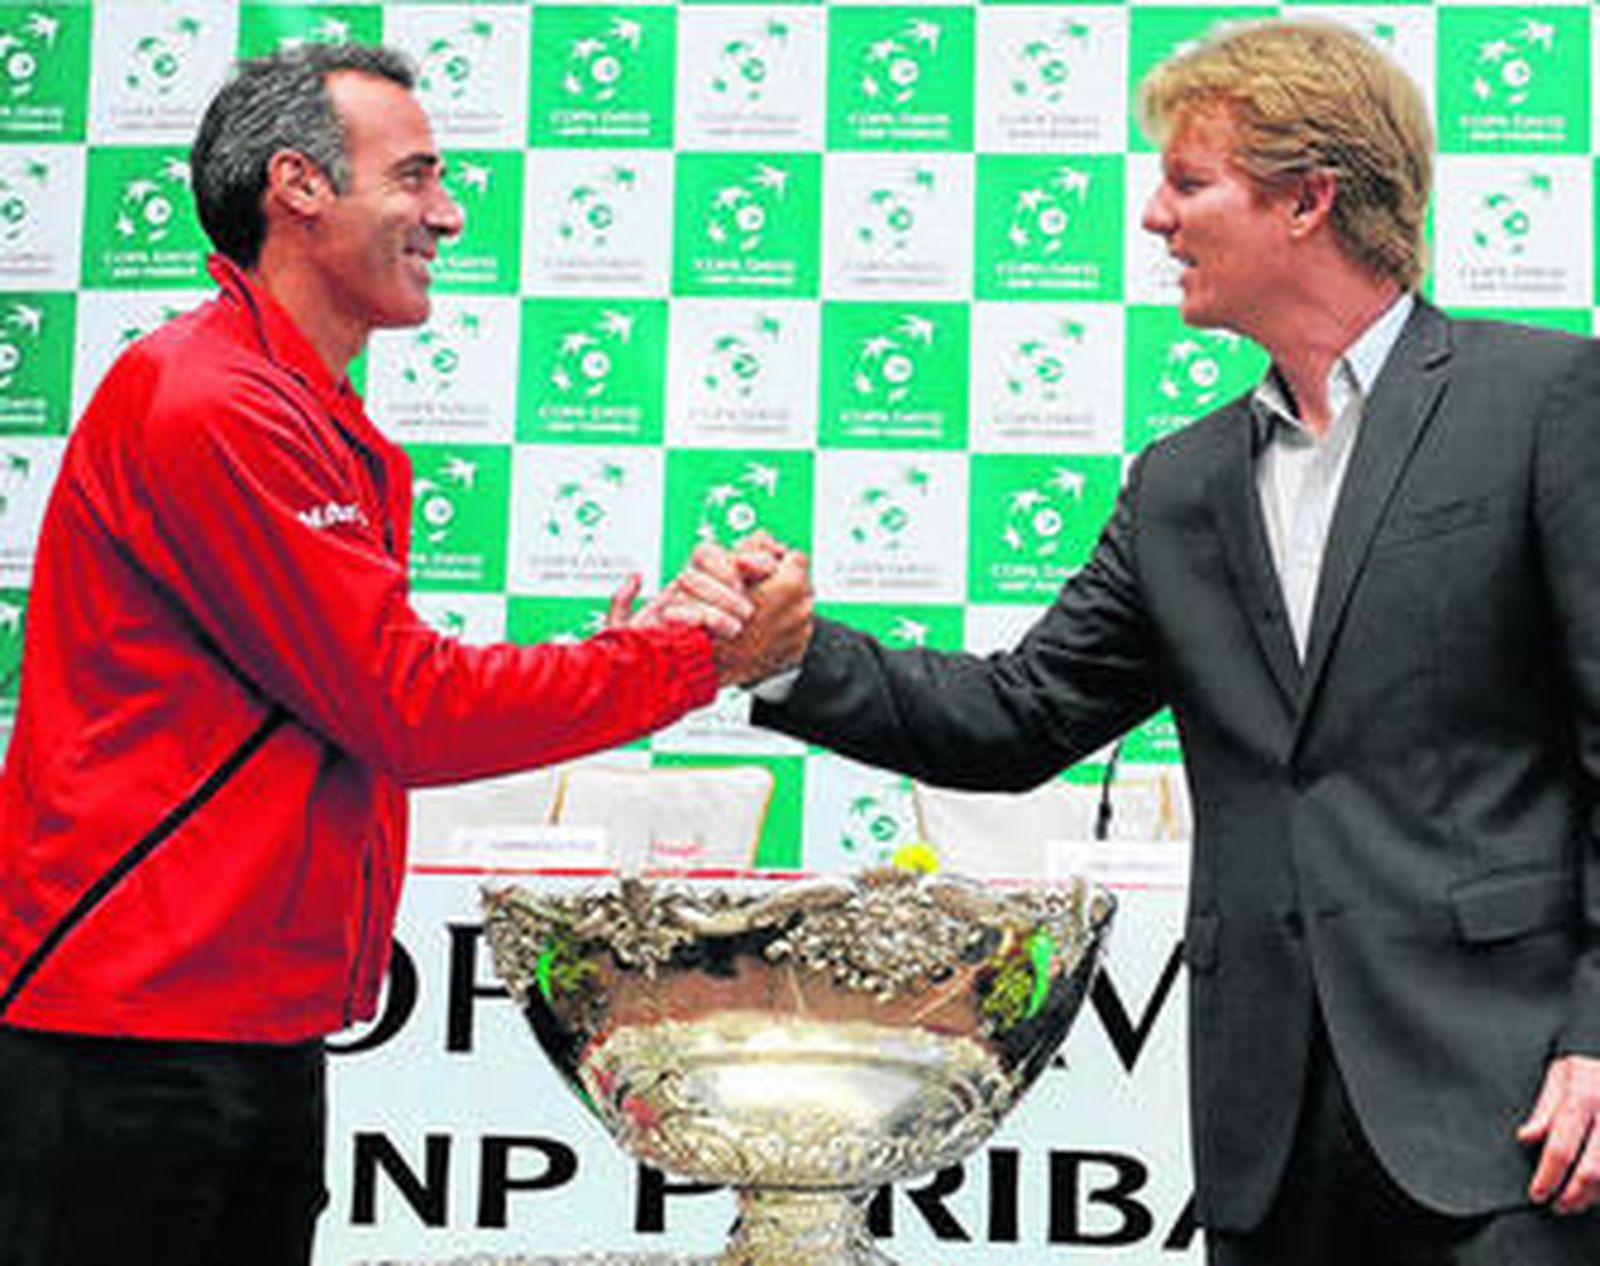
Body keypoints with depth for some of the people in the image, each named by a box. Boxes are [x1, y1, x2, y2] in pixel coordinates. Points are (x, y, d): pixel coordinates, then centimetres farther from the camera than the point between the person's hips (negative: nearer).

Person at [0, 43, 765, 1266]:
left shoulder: (331, 432, 16)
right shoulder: (210, 407, -15)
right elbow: (412, 716, -16)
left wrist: (619, 658, 1)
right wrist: (681, 657, -8)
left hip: (265, 1027, 10)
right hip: (133, 1028, -10)